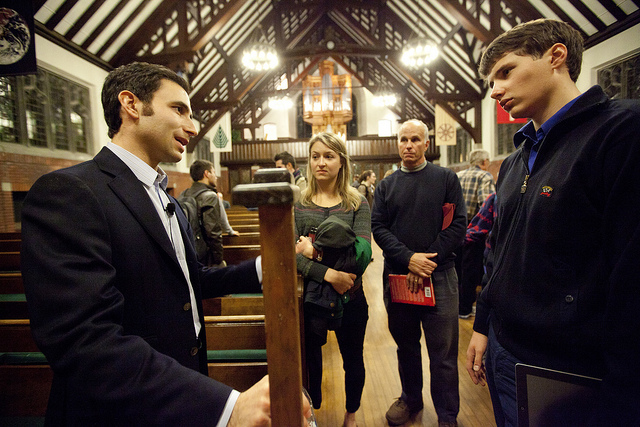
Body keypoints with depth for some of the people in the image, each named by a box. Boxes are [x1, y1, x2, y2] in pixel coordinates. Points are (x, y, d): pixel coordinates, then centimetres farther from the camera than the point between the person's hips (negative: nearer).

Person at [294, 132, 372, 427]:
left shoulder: (357, 204, -3)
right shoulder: (298, 205, -1)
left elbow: (362, 255, -15)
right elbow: (291, 255, -11)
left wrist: (315, 251, -16)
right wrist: (328, 274, -24)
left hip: (350, 297, 0)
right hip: (310, 296, 0)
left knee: (353, 359, 18)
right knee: (309, 360, 16)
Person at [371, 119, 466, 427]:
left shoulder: (446, 179, 2)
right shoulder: (386, 185, 9)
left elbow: (458, 225, -5)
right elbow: (378, 227, -1)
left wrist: (427, 261, -14)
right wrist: (409, 258, -15)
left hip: (439, 275, -2)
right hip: (397, 275, 3)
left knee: (443, 352, 5)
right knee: (406, 345, 17)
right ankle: (411, 398, 38)